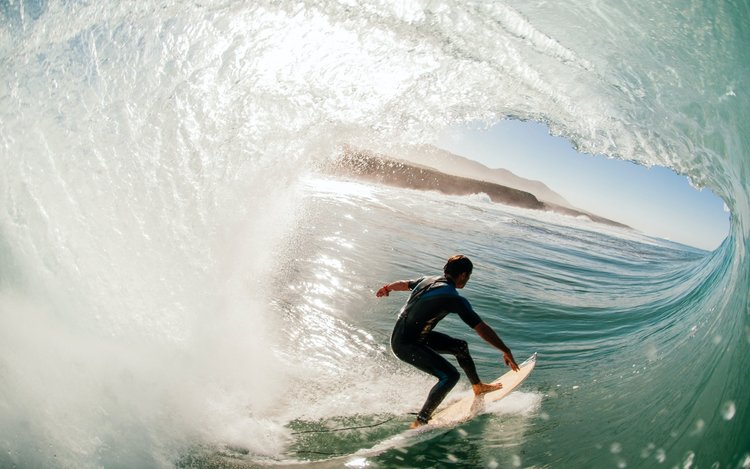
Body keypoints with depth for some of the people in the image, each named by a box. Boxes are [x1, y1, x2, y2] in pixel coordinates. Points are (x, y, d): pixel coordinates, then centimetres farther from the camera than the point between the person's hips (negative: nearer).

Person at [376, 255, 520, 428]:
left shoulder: (427, 280, 3)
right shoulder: (454, 299, -22)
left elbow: (404, 284, 23)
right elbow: (482, 328, -22)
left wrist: (387, 288, 43)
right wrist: (506, 351, -14)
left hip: (416, 335, 9)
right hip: (406, 345, -9)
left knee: (460, 346, 16)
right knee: (450, 375, -15)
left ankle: (478, 387, 35)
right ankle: (420, 421, -8)